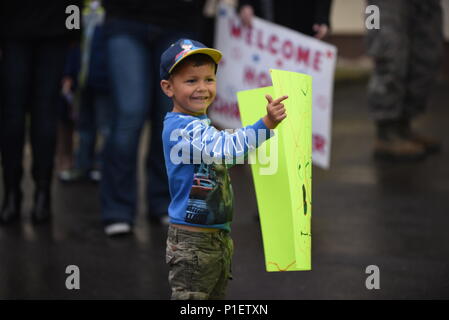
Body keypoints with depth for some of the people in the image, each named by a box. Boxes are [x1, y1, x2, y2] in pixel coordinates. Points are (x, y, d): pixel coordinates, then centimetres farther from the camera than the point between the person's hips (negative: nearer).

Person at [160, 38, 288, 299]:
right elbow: (224, 149, -33)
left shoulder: (203, 124, 13)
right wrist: (266, 124, -42)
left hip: (219, 237, 10)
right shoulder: (181, 128, -19)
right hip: (192, 242, -10)